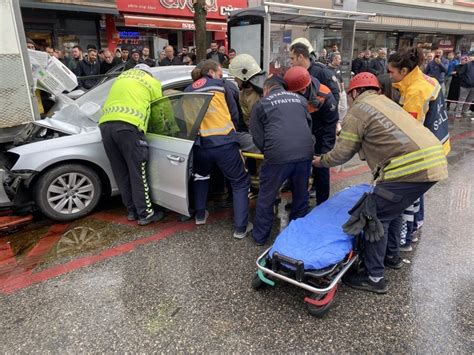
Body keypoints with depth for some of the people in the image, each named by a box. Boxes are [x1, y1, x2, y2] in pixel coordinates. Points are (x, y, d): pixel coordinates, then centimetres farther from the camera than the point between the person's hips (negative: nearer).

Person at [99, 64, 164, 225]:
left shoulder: (121, 77, 32)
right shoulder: (152, 82, 17)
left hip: (105, 124, 6)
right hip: (127, 125, -5)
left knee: (121, 173, 12)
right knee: (138, 173, 1)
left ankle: (132, 210, 20)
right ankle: (145, 214, 6)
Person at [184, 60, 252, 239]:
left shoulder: (188, 90, 18)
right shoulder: (220, 85, 9)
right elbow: (234, 114, 12)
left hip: (200, 143, 4)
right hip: (225, 142, -3)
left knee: (201, 176, 32)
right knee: (240, 183, 10)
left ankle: (200, 215, 37)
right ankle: (240, 227, 6)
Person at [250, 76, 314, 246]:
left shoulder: (261, 104, 10)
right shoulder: (299, 98, 20)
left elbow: (257, 137, 8)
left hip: (278, 156, -3)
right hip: (305, 153, 4)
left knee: (266, 198, 15)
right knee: (301, 196, 22)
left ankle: (260, 236, 28)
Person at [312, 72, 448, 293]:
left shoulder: (358, 111, 0)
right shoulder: (385, 101, 26)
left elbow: (341, 154, 0)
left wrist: (320, 161, 19)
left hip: (410, 167, -9)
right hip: (434, 160, 9)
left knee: (376, 216, 0)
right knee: (391, 208, 25)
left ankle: (374, 277, 8)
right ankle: (391, 255, 40)